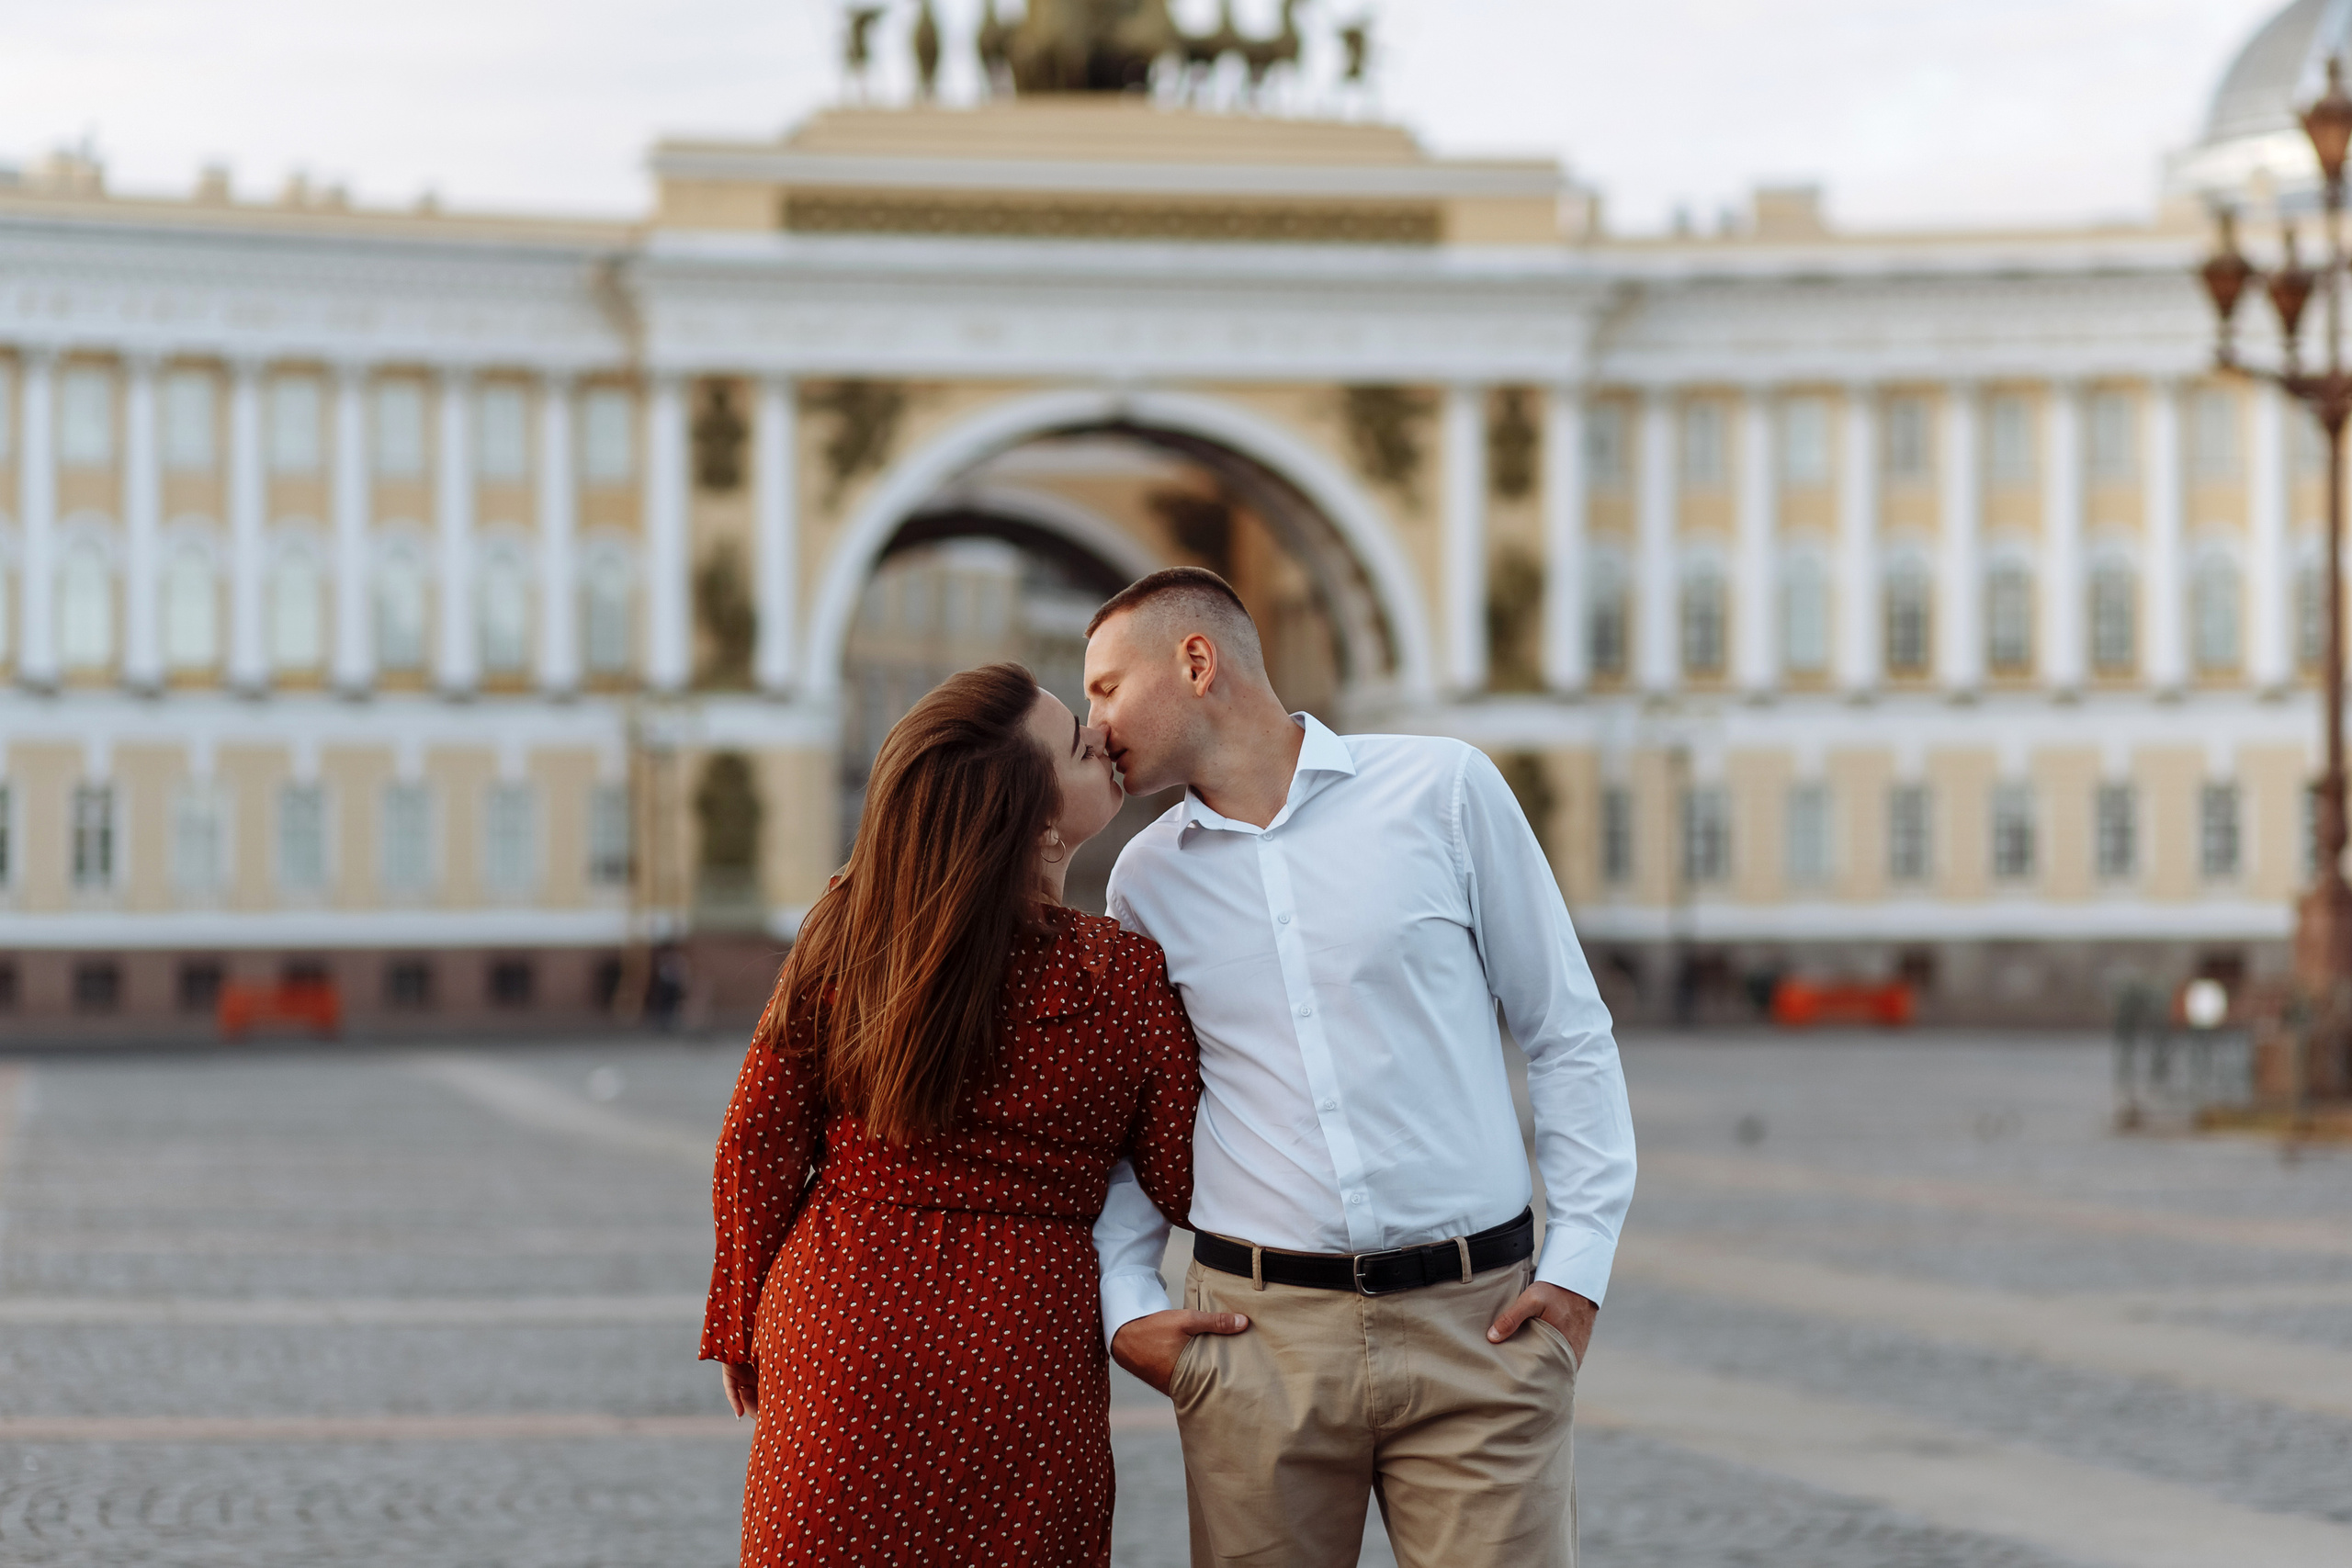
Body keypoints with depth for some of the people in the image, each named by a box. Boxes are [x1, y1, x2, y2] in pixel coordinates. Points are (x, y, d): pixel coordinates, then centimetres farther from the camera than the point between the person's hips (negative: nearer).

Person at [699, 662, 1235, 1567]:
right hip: (1023, 1356, -2)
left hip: (841, 1335, 2)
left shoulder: (843, 936, -4)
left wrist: (741, 1325, 12)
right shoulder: (1124, 980, -11)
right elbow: (1186, 1186, -3)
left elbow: (757, 1152, 0)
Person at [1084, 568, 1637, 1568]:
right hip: (1259, 1333, 2)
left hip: (1476, 1324, -2)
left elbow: (1568, 1036, 6)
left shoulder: (1441, 790, 2)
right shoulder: (1146, 878, 11)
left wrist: (1579, 1262, -1)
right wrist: (1125, 1301, 4)